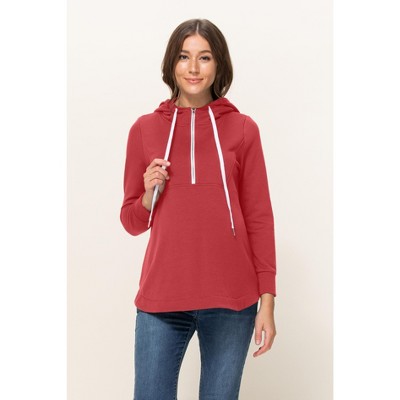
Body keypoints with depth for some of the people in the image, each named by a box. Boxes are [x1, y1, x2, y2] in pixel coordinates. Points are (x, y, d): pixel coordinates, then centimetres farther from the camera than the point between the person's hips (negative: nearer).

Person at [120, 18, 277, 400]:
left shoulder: (242, 129, 3)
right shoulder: (144, 129, 6)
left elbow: (260, 218, 3)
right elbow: (132, 222, 11)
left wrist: (267, 300, -2)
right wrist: (150, 193, -10)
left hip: (231, 300, 0)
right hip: (162, 298, 1)